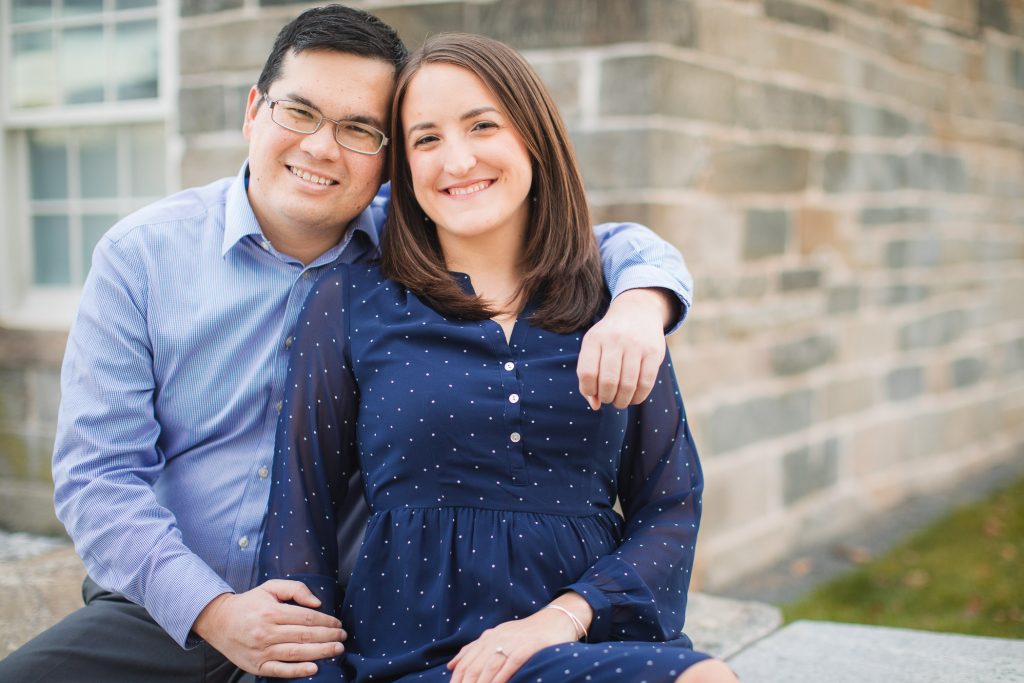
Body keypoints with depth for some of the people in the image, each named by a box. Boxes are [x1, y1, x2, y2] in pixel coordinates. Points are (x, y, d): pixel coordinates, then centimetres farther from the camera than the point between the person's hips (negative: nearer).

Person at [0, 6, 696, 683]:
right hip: (158, 617, 0)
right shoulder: (139, 255, -3)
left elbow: (606, 244, 3)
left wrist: (639, 300, -22)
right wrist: (213, 611, -20)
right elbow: (98, 473, -6)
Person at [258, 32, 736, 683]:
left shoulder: (612, 306, 8)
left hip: (600, 627, 4)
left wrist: (566, 614, -10)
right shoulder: (349, 304, 4)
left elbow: (671, 506, 5)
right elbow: (302, 519, 5)